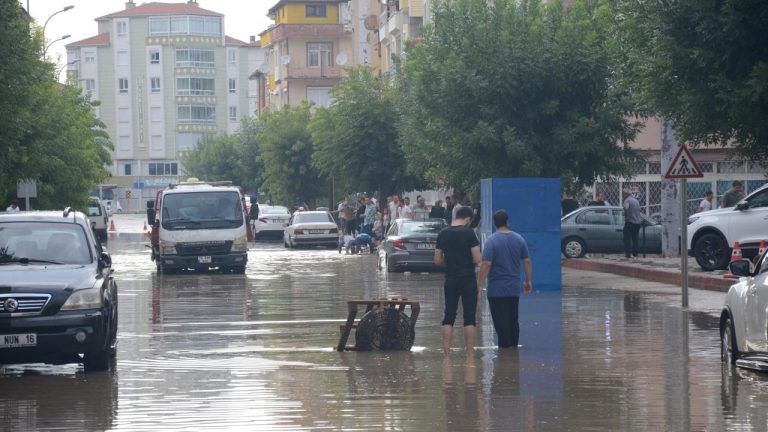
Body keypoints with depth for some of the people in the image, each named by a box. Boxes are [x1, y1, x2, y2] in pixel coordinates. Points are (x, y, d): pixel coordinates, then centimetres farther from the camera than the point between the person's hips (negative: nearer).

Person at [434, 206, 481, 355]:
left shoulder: (443, 234, 4)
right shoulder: (469, 233, -10)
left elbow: (437, 261, 6)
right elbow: (477, 259, -12)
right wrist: (466, 259, 9)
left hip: (450, 280, 4)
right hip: (468, 280, -4)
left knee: (449, 317, 8)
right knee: (469, 318, 1)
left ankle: (446, 353, 4)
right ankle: (470, 354, 0)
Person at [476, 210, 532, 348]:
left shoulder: (491, 241, -12)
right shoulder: (519, 239, 3)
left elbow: (486, 265, -19)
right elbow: (527, 261, 7)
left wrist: (479, 286, -14)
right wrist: (528, 281, 18)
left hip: (497, 290, -5)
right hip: (514, 288, 5)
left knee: (501, 322, -1)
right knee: (513, 321, 15)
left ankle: (504, 348, -3)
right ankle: (514, 347, 18)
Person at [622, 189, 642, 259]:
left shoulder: (627, 200, -10)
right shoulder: (636, 200, 16)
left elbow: (626, 208, -29)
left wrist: (625, 216, -17)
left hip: (630, 222, -7)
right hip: (638, 222, 7)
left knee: (627, 239, -2)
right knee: (635, 239, 12)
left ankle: (627, 254, -7)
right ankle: (635, 254, 13)